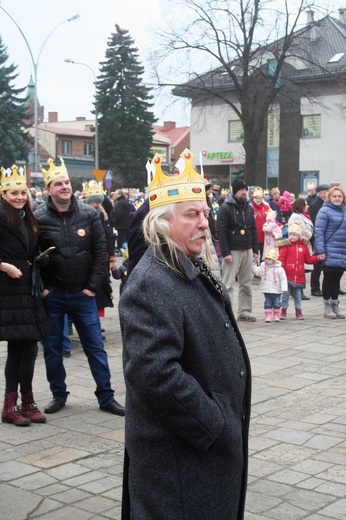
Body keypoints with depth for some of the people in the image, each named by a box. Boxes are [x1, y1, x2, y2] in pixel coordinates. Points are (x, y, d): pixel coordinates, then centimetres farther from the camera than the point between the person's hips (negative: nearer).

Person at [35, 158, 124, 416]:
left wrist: (93, 286, -5)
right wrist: (40, 288, -6)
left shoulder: (89, 214, -1)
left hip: (82, 294, 1)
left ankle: (106, 397, 15)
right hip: (52, 295, 0)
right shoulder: (39, 218, -5)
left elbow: (100, 251, -1)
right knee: (52, 348, 10)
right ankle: (59, 395, 26)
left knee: (96, 346, 5)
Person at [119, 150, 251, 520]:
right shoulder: (151, 284, -22)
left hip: (214, 443, 10)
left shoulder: (194, 271, 10)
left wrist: (225, 424, 16)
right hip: (178, 457, -10)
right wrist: (212, 426, -21)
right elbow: (155, 375, -31)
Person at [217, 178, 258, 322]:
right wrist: (225, 252, -17)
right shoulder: (225, 208, -7)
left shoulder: (249, 208, 12)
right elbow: (221, 231, -12)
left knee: (246, 284, 10)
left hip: (247, 250, 6)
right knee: (228, 284, -5)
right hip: (232, 251, -6)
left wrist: (255, 250, 11)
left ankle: (245, 311, 17)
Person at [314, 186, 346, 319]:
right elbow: (319, 232, -11)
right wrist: (320, 251, -16)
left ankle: (335, 306, 21)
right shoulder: (325, 211, -8)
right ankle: (327, 308, 12)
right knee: (328, 279, 3)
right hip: (330, 253, -5)